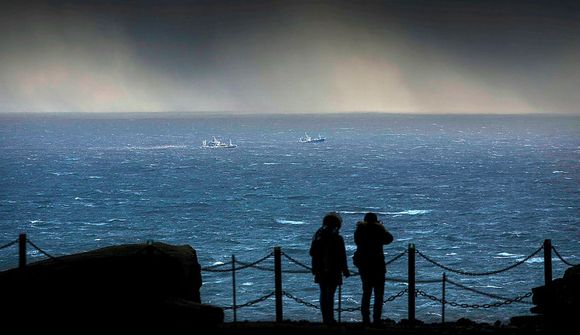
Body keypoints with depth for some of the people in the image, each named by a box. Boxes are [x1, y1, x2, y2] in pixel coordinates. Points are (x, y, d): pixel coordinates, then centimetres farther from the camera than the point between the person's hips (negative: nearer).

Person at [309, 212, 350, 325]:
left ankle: (325, 318, 17)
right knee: (330, 294, -1)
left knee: (323, 294, 14)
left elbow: (312, 253, 8)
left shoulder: (318, 236, 1)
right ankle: (329, 318, -1)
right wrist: (345, 271, 2)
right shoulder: (337, 238, -14)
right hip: (333, 272, -4)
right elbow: (342, 257, -10)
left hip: (320, 271, 4)